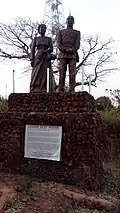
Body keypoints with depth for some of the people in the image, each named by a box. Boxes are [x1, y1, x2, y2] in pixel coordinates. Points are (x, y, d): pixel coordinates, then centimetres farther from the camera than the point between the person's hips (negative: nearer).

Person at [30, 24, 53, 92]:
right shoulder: (36, 39, 13)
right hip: (38, 58, 0)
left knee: (44, 74, -8)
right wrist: (32, 59, -6)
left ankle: (42, 90, -10)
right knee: (35, 73, -10)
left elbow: (51, 49, 4)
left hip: (46, 58, 0)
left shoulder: (49, 39, 14)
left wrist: (43, 51, -13)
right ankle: (34, 90, -12)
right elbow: (32, 49, 7)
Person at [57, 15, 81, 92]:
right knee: (62, 73, -8)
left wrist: (72, 50, -15)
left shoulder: (77, 33, 22)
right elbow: (59, 44, 8)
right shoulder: (61, 32, 23)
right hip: (63, 55, 0)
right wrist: (65, 49, -12)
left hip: (73, 55, 0)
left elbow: (77, 45, 7)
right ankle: (61, 90, -10)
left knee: (72, 73, -11)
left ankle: (72, 90, -14)